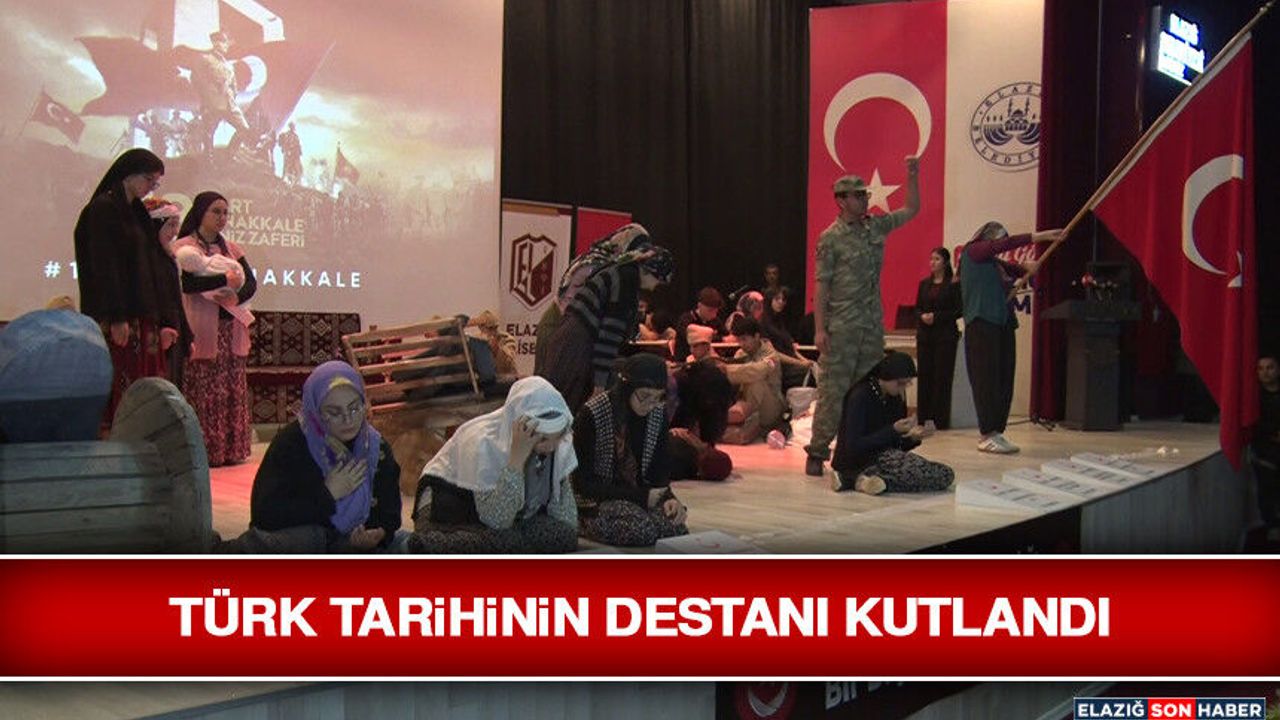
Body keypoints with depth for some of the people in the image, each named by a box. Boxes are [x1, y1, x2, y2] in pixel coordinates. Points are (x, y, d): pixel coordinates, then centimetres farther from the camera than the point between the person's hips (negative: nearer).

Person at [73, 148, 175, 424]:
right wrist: (116, 318, -20)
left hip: (144, 317, 8)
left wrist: (162, 322, 14)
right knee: (120, 391, -10)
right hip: (118, 319, -8)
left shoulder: (137, 213, 21)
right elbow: (104, 265, -13)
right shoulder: (103, 208, -4)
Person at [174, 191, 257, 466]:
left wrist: (237, 297, -14)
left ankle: (231, 449, 7)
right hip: (201, 333, -5)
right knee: (203, 393, -7)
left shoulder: (232, 249, 18)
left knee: (233, 392, 3)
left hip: (231, 331, 5)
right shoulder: (183, 247, 1)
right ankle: (204, 451, -5)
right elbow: (187, 282, -16)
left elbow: (251, 283, 6)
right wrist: (227, 278, -13)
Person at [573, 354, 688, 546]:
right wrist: (640, 497, -20)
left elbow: (660, 469, 6)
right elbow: (583, 482, -15)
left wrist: (668, 498, -17)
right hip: (596, 501, -5)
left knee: (675, 526, -25)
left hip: (639, 494, 6)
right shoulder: (591, 415, -17)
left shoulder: (658, 413, -1)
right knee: (643, 529, -33)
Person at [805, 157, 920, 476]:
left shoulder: (876, 227, 11)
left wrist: (912, 175, 12)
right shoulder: (831, 238, -6)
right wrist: (819, 329, -14)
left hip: (873, 325, 6)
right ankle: (817, 452, -1)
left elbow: (912, 209, 24)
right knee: (832, 390, -7)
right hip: (841, 327, -6)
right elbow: (822, 285, -9)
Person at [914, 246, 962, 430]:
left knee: (942, 377, -4)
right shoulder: (924, 284, 13)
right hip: (925, 335, 4)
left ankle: (941, 419, 0)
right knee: (925, 376, 2)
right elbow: (917, 308, 14)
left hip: (945, 335, -4)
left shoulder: (953, 284, -2)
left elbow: (958, 310, -6)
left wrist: (936, 317, -15)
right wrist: (922, 316, -8)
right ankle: (923, 418, 7)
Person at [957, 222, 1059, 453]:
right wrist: (1039, 237, -12)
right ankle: (987, 435, -9)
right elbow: (1007, 244, -8)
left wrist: (1026, 267, -4)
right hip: (982, 323, -7)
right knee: (986, 380, -10)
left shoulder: (996, 263, 24)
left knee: (1004, 381, 3)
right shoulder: (972, 251, 4)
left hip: (1003, 325, 7)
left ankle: (996, 432, 8)